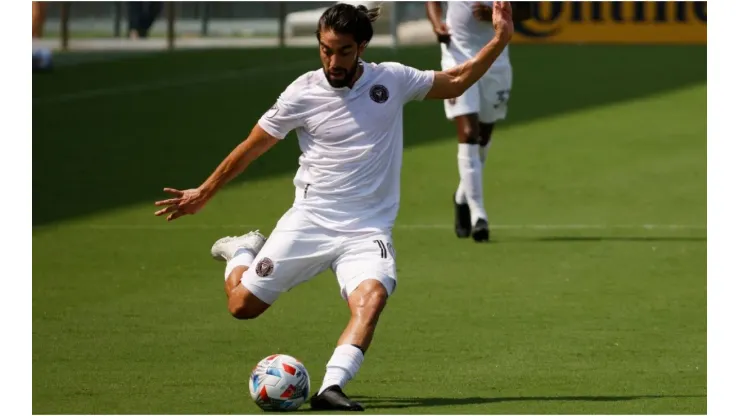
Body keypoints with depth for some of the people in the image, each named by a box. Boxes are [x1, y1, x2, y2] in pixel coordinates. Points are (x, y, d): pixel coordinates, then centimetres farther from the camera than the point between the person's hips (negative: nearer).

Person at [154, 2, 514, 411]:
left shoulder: (392, 80, 0)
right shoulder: (303, 93, -5)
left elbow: (455, 81, 15)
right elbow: (251, 147, 8)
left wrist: (500, 39, 5)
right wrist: (203, 194, 14)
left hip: (367, 231, 0)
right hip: (309, 222, 0)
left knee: (371, 297, -31)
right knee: (242, 305, -2)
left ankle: (331, 388, -39)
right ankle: (242, 250, 31)